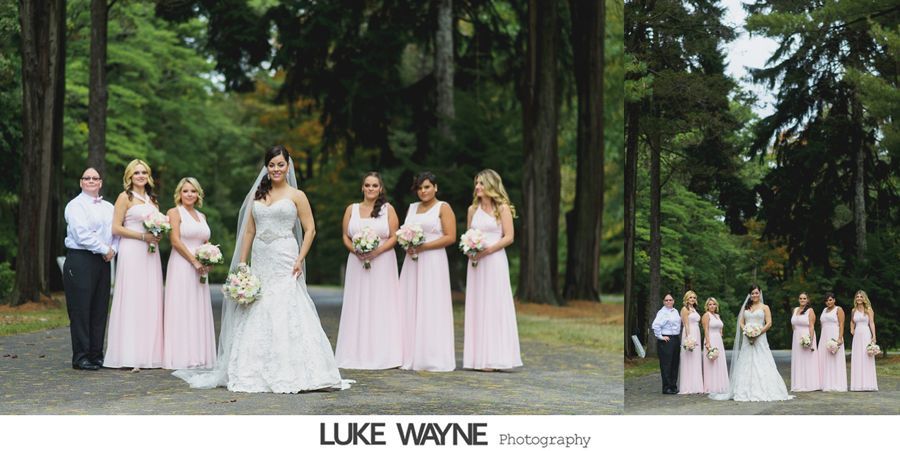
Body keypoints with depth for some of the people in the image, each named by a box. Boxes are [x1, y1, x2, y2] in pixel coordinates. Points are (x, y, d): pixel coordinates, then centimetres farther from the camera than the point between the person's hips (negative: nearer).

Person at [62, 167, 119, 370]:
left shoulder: (108, 207, 19)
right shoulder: (75, 205, -3)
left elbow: (117, 230, 13)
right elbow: (82, 235, -13)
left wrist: (113, 249, -6)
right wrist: (105, 249, -11)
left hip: (102, 262, 6)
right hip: (80, 260, -6)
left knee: (100, 310, 7)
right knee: (80, 310, -5)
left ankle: (96, 355, 14)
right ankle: (81, 357, -2)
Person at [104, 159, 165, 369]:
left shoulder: (152, 199, 18)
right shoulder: (125, 197, -1)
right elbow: (116, 228, -8)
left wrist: (158, 235, 3)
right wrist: (143, 236, -13)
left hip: (150, 254, 6)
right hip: (131, 253, -6)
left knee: (151, 301, 4)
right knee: (132, 300, -7)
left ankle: (149, 353, 7)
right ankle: (130, 355, -6)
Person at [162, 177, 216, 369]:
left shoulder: (202, 216, 18)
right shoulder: (174, 212, -1)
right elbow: (176, 241, -10)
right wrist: (194, 261, -15)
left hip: (200, 269, 7)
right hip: (181, 267, -6)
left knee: (199, 311, 5)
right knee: (182, 309, -6)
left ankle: (198, 356, 8)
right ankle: (182, 356, -3)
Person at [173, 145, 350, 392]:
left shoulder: (296, 196, 3)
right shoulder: (258, 195, 14)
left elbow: (310, 229, 0)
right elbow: (249, 231, 15)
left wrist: (300, 259, -11)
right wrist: (242, 262, 9)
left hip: (284, 260, -4)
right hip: (259, 260, 4)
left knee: (286, 314, -11)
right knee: (256, 316, 3)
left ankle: (290, 373, -8)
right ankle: (255, 373, 9)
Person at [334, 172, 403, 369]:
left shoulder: (388, 209, 4)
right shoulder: (352, 209, 10)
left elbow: (394, 237, -1)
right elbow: (346, 237, 8)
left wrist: (377, 251, -15)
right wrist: (356, 250, -11)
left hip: (382, 262, -2)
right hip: (357, 262, 2)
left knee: (381, 307, -3)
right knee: (358, 307, 1)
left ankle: (383, 355, 0)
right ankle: (358, 354, 3)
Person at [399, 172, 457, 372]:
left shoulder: (443, 208, 1)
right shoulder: (412, 208, 19)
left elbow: (450, 237, -8)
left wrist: (423, 246, -14)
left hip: (433, 262, -6)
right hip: (411, 262, 6)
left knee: (431, 308, -7)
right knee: (410, 308, 0)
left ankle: (432, 359, -5)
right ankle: (411, 357, 2)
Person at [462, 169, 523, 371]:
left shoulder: (502, 208, -2)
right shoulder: (473, 209, 13)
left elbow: (509, 237, -6)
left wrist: (488, 249, -16)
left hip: (495, 260, -5)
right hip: (475, 262, 5)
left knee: (495, 306, -5)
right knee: (477, 307, 2)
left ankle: (494, 358, -4)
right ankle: (479, 357, 4)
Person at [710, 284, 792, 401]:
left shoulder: (764, 307, 6)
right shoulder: (746, 307, 16)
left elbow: (769, 323, -2)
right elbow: (741, 322, 10)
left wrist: (759, 332, -14)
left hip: (760, 339, -3)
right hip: (747, 339, 3)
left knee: (761, 364, -9)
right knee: (746, 364, 1)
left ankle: (763, 391, -9)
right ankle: (746, 391, 3)